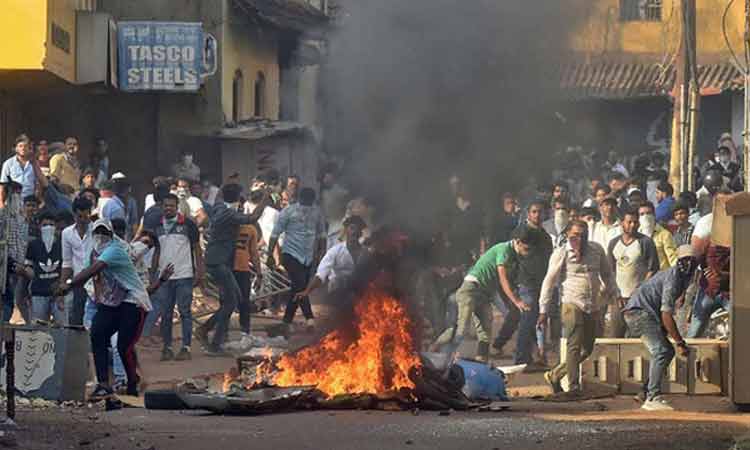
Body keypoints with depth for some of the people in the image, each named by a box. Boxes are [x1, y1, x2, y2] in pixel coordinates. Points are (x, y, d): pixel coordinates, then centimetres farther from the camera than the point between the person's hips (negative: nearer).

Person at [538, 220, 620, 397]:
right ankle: (574, 386, -12)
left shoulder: (596, 250, 10)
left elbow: (607, 274, 22)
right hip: (572, 304, -5)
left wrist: (616, 295, 16)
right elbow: (549, 282, -2)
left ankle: (554, 375, 21)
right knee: (575, 346, -12)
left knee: (587, 349, 7)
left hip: (593, 307, 5)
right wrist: (543, 310, -5)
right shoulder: (561, 254, -3)